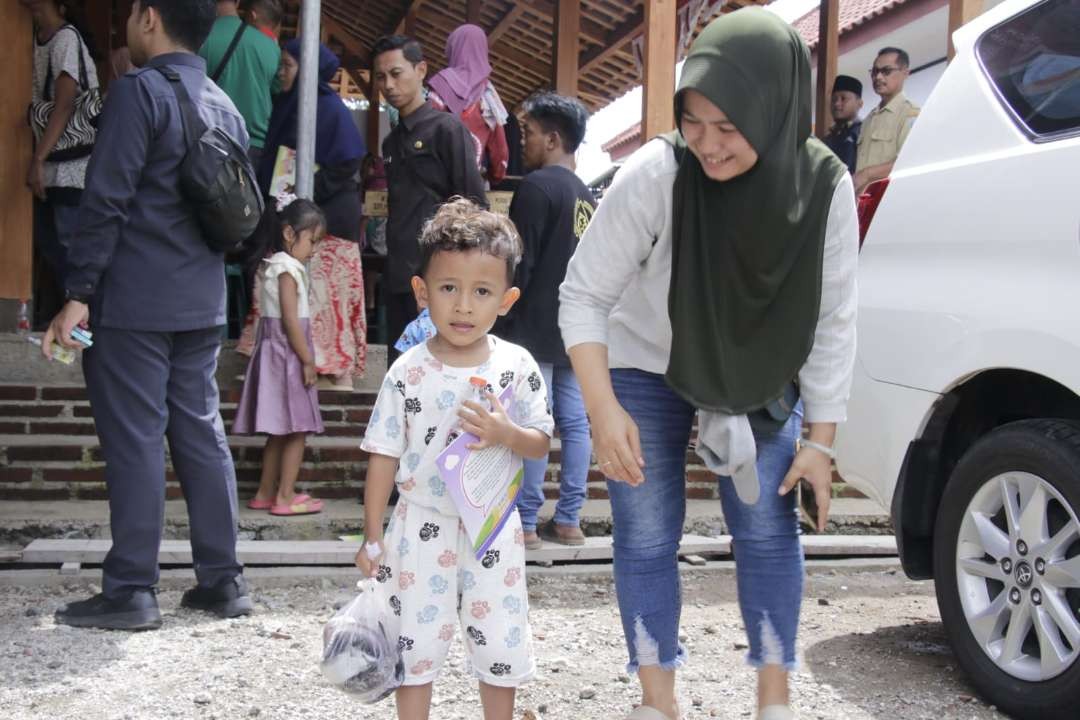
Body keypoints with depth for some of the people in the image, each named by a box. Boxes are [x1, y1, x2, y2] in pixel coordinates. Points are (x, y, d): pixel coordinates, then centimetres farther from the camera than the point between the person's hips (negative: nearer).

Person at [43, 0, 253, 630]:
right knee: (202, 435, 10)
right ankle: (223, 579, 15)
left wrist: (78, 293, -13)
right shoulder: (224, 105, 14)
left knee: (134, 441, -3)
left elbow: (106, 201, -15)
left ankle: (131, 591, 3)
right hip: (204, 304, 7)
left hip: (133, 303, -7)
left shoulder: (139, 91, -9)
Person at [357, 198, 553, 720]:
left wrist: (505, 433, -23)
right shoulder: (408, 373, -9)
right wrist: (372, 534, -3)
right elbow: (384, 454, -3)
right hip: (422, 524, -1)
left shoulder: (516, 365, -6)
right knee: (415, 638, 10)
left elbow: (541, 443, -1)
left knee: (500, 641, 12)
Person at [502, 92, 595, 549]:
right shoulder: (586, 195, 16)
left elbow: (521, 261, -13)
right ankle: (569, 520, 12)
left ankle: (524, 523, -2)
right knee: (575, 423, 7)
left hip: (538, 326, -8)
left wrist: (507, 317, -7)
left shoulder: (538, 185, -9)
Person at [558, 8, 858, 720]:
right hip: (645, 370, -1)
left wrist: (820, 441, -9)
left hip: (760, 377, 2)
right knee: (647, 537, 0)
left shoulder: (825, 186, -23)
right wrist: (604, 410, -29)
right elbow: (583, 295, -21)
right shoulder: (655, 175, -31)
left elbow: (833, 323, -11)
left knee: (768, 530, 1)